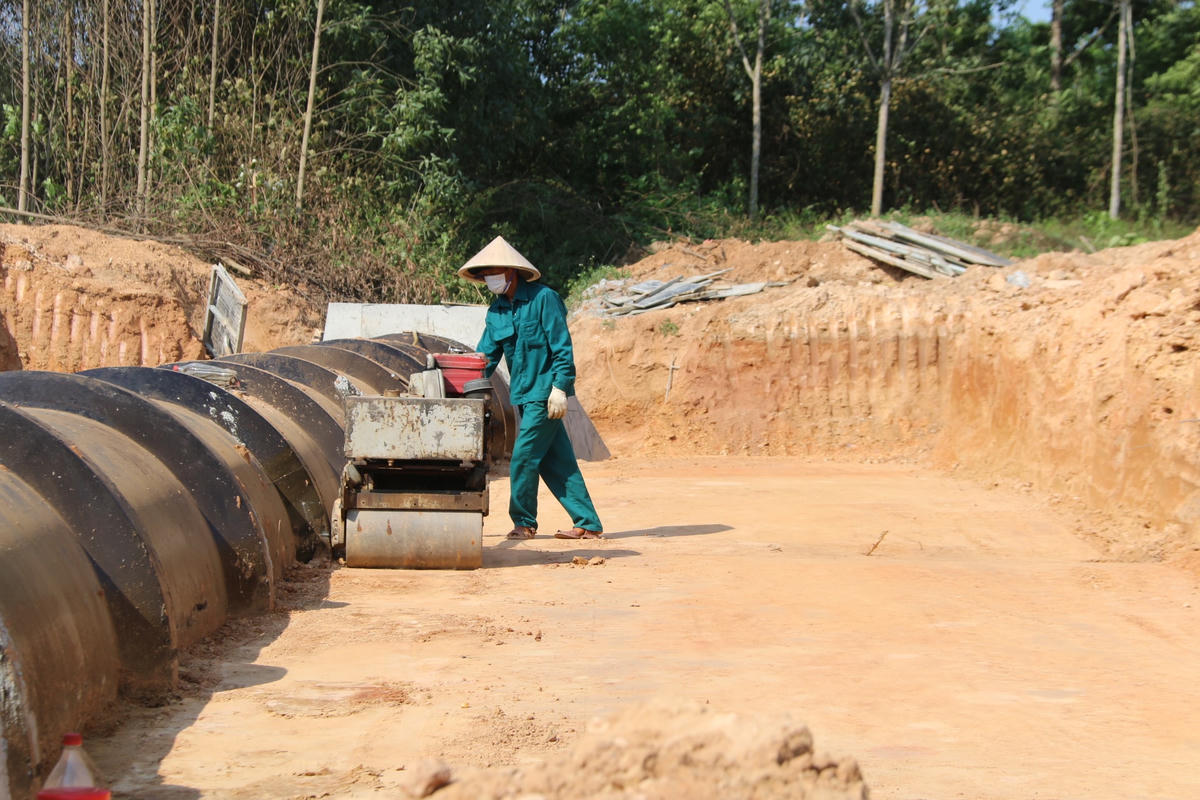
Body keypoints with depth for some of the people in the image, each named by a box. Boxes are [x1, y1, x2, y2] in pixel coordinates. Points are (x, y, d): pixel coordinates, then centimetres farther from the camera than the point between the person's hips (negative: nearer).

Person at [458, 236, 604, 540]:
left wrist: (560, 388, -18)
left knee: (523, 458, -7)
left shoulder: (543, 298, -11)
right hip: (524, 393, 8)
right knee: (556, 460, 7)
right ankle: (588, 524, 12)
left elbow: (562, 347, -13)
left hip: (545, 392, -7)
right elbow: (485, 356, 9)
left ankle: (524, 522, 9)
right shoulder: (496, 311, 9)